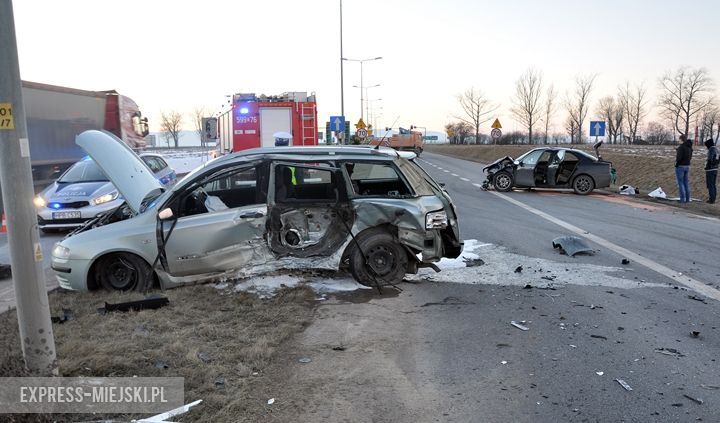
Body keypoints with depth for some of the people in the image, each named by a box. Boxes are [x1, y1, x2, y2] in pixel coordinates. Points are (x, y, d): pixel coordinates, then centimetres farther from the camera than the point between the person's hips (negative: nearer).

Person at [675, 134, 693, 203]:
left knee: (680, 183, -2)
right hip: (687, 166, 8)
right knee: (686, 183, 12)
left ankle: (682, 199, -4)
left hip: (680, 166, -8)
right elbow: (690, 157, 15)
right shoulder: (690, 147, 10)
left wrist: (676, 164, -8)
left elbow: (679, 157, -23)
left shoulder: (681, 147, -17)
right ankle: (687, 199, 13)